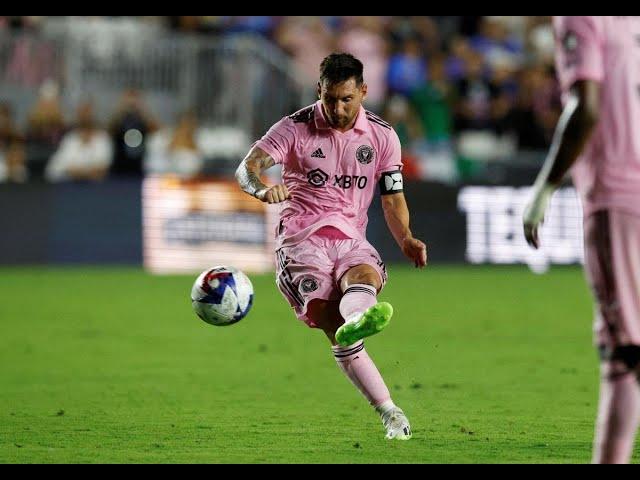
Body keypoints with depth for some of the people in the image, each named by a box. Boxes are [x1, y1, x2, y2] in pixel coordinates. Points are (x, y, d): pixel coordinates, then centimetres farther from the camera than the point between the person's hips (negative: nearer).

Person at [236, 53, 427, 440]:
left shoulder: (383, 136, 9)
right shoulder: (296, 129, 0)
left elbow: (393, 199, 17)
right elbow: (247, 167, -12)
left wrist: (405, 238, -4)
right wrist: (263, 188, -36)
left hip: (352, 240, 2)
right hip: (303, 240, -2)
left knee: (365, 276, -37)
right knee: (336, 329, -25)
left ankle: (357, 319, -73)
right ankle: (391, 414, -32)